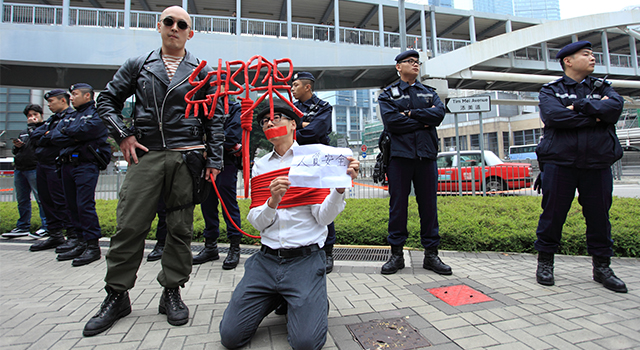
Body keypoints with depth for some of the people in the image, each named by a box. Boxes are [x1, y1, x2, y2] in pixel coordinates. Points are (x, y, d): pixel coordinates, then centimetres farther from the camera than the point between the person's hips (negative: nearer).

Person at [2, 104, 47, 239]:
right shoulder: (23, 132, 24)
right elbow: (15, 152, 27)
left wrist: (32, 126, -6)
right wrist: (16, 146, 6)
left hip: (34, 169, -8)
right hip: (19, 169, 8)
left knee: (41, 198, -9)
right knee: (22, 200, 12)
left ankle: (46, 227, -5)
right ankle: (23, 227, 20)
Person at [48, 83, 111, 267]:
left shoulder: (97, 114, 1)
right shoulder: (69, 117, 24)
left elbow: (84, 130, -15)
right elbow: (55, 137, 10)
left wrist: (66, 131, 4)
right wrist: (76, 138, -6)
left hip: (86, 164, -8)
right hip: (67, 164, 8)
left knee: (85, 205, -13)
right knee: (73, 206, 8)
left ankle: (93, 245, -8)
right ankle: (82, 244, 15)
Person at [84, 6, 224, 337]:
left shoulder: (203, 72, 12)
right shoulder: (137, 65, 14)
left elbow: (214, 119, 9)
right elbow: (107, 100, 18)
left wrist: (214, 160, 0)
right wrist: (122, 135, 3)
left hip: (186, 157, 0)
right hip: (145, 155, 1)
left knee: (180, 228, 3)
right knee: (129, 225, 0)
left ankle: (172, 292, 18)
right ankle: (117, 295, 17)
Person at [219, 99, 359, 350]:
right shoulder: (260, 166, 11)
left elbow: (324, 217, -6)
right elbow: (257, 223, 4)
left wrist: (340, 186, -24)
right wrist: (272, 202, -17)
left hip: (305, 259, -3)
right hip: (266, 259, 4)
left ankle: (313, 302, 15)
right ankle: (276, 298, 22)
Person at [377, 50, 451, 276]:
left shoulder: (429, 93, 20)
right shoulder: (388, 94, 10)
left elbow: (439, 113, 0)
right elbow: (391, 121, -9)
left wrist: (410, 114, -7)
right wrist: (423, 121, -5)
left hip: (426, 155, 3)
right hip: (399, 155, -3)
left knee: (429, 204, 5)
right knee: (398, 204, 0)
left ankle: (431, 254, 14)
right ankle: (396, 253, 10)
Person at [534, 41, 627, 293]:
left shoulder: (603, 87, 17)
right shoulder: (550, 90, 6)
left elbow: (616, 107, -5)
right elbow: (554, 116, -14)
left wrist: (578, 106, -11)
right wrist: (596, 116, -7)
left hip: (598, 164, 4)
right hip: (560, 162, -3)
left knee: (599, 216, 7)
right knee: (553, 214, 0)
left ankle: (601, 267, 21)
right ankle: (545, 262, 15)